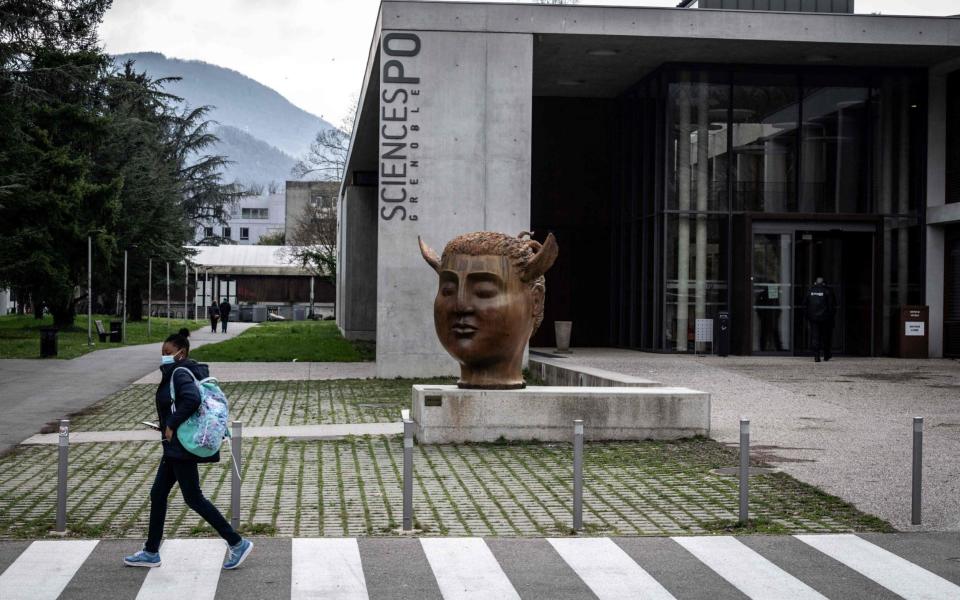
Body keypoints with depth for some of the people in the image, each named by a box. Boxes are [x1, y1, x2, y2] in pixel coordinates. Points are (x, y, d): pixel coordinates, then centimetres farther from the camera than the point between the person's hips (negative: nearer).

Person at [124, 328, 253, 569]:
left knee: (193, 498, -4)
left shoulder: (180, 373, -16)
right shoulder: (178, 373, 13)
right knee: (158, 495, 14)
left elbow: (192, 399, -34)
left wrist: (172, 425, -24)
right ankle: (151, 553, 23)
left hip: (181, 447, -11)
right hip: (175, 448, 11)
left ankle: (237, 543, 1)